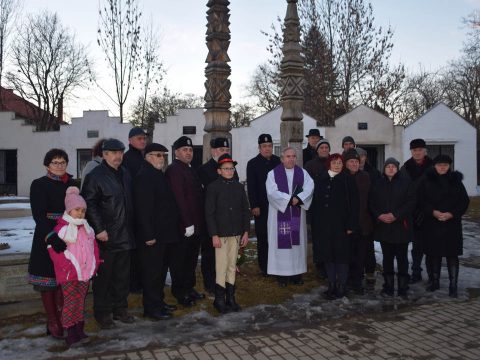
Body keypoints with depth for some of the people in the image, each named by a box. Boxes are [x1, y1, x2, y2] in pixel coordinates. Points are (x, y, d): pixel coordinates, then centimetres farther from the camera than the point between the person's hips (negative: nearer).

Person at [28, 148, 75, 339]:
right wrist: (52, 237, -27)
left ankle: (62, 316, 20)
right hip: (47, 238, -4)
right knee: (48, 280, 3)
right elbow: (39, 215, -14)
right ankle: (53, 322, 14)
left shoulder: (72, 183, 9)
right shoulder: (39, 185, -4)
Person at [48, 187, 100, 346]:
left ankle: (80, 331, 22)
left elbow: (94, 246, 17)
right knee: (70, 303, -3)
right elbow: (54, 250, -14)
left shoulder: (87, 229, 13)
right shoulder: (61, 229, -8)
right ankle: (71, 334, 6)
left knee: (81, 302, 13)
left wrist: (96, 263, 4)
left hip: (86, 273, 6)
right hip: (69, 275, -6)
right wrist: (67, 267, -19)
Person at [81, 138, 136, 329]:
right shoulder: (95, 176, -10)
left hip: (125, 236, 7)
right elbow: (89, 205, -14)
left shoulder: (125, 174, 13)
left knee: (123, 276, 14)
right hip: (105, 237, -7)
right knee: (104, 277, 4)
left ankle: (120, 309, 27)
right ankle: (102, 313, 17)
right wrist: (99, 229, -19)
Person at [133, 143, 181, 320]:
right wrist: (149, 235, -25)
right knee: (152, 272, -1)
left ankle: (159, 301, 30)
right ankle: (151, 308, 9)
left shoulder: (158, 175, 15)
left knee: (161, 270, 18)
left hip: (164, 234, 10)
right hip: (152, 236, -10)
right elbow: (144, 208, -23)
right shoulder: (144, 176, -16)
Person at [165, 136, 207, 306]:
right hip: (184, 226, -9)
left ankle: (189, 288, 30)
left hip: (196, 225, 9)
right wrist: (187, 224, -23)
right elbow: (178, 198, -20)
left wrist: (200, 223, 16)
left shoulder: (190, 170, 17)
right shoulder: (174, 169, -13)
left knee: (192, 259, 17)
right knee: (182, 260, 1)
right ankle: (180, 292, 13)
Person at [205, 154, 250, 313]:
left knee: (232, 266, 10)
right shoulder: (213, 187, -4)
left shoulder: (239, 187, 8)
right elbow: (209, 213, -6)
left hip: (236, 234, 4)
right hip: (221, 234, -4)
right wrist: (214, 235, -11)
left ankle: (230, 297, 19)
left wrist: (246, 232, 5)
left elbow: (245, 210, 10)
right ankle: (219, 299, 10)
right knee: (222, 267, -3)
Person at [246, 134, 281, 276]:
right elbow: (251, 187, -3)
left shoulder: (278, 161, 9)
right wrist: (254, 206, -10)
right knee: (262, 237, 3)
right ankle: (264, 267, 11)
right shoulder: (253, 163, 2)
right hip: (261, 207, -2)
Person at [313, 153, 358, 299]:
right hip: (324, 225, 4)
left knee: (341, 255, 2)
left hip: (341, 225, -4)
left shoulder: (348, 181, -4)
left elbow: (354, 204, -6)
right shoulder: (320, 180, 7)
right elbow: (316, 201, 11)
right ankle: (332, 285, 20)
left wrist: (351, 225, -11)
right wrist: (315, 221, 6)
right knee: (328, 254, 8)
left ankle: (341, 287, 13)